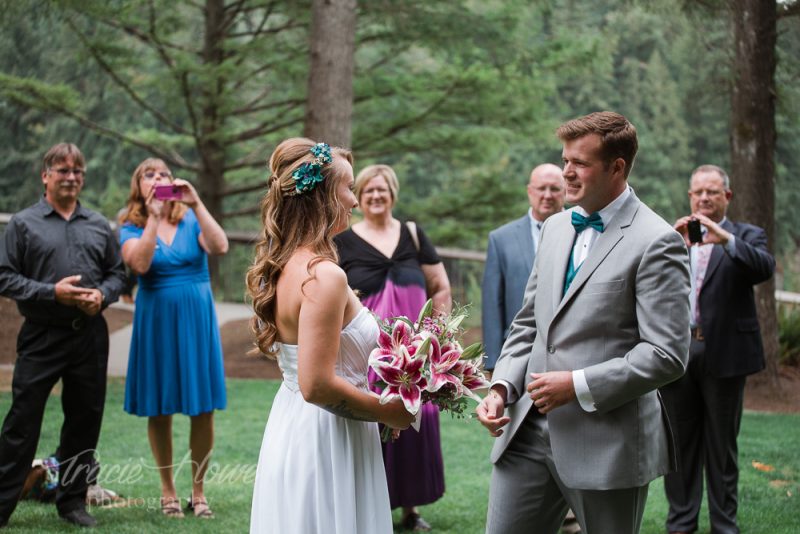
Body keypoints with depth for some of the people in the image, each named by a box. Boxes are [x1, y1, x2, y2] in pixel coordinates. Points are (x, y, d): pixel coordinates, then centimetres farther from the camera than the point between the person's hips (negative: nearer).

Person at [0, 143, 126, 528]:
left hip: (90, 336, 4)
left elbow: (117, 273, 15)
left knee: (85, 418, 9)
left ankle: (73, 500, 21)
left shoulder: (99, 225, 11)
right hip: (41, 337, -3)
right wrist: (52, 292, -14)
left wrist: (102, 294, -6)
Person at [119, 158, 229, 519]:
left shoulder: (190, 220, 5)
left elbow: (220, 247, -14)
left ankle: (198, 490, 12)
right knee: (160, 410, 5)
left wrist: (196, 204, -18)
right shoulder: (131, 228, 3)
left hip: (197, 319, 1)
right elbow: (140, 264, -18)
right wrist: (154, 217, -17)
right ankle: (168, 490, 19)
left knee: (204, 409, 0)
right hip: (156, 321, 0)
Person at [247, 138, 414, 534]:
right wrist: (388, 412, -12)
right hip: (325, 441, -9)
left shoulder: (281, 266, 5)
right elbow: (318, 386, -25)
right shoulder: (323, 276, -22)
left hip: (288, 427, 9)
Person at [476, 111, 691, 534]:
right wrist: (502, 387, 2)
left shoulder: (656, 242, -11)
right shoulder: (555, 228, 12)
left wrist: (578, 385, -18)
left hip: (607, 441, -6)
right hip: (531, 430, 6)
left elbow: (667, 355, -16)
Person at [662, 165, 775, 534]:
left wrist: (725, 239, -29)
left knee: (721, 444, 6)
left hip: (724, 352, -2)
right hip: (677, 351, 2)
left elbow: (765, 268, -18)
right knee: (681, 441, 9)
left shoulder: (746, 236, 4)